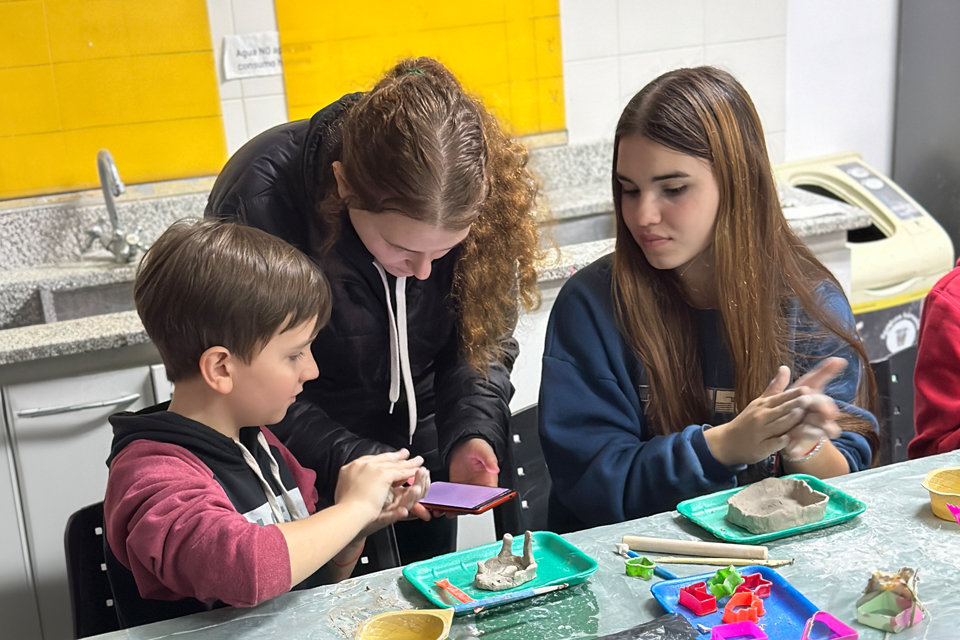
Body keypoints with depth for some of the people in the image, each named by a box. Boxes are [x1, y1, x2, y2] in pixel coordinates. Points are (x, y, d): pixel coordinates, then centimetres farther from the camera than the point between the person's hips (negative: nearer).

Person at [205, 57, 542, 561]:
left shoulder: (487, 204, -20)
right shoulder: (259, 201, -30)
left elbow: (481, 343, -7)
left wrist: (472, 436, -24)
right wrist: (354, 462, -32)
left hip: (421, 447, 4)